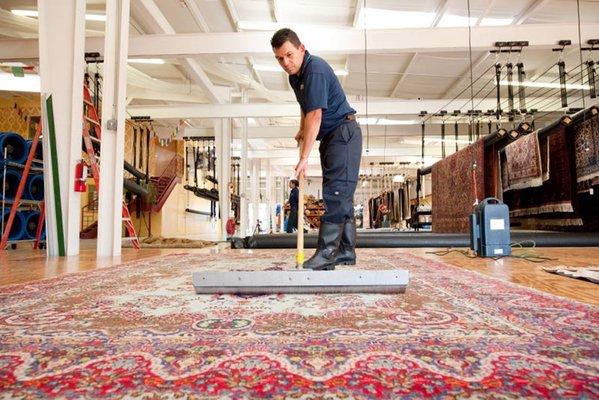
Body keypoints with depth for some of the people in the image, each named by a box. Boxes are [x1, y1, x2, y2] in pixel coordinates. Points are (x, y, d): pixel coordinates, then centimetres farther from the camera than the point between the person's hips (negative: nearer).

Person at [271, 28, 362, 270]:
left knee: (336, 193, -15)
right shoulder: (295, 75, 12)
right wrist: (302, 130, 14)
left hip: (343, 132, -10)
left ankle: (327, 252, -16)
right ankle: (345, 251, 12)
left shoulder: (315, 70, -19)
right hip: (329, 136, 10)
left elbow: (315, 116, -25)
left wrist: (304, 157, -24)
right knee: (341, 195, 7)